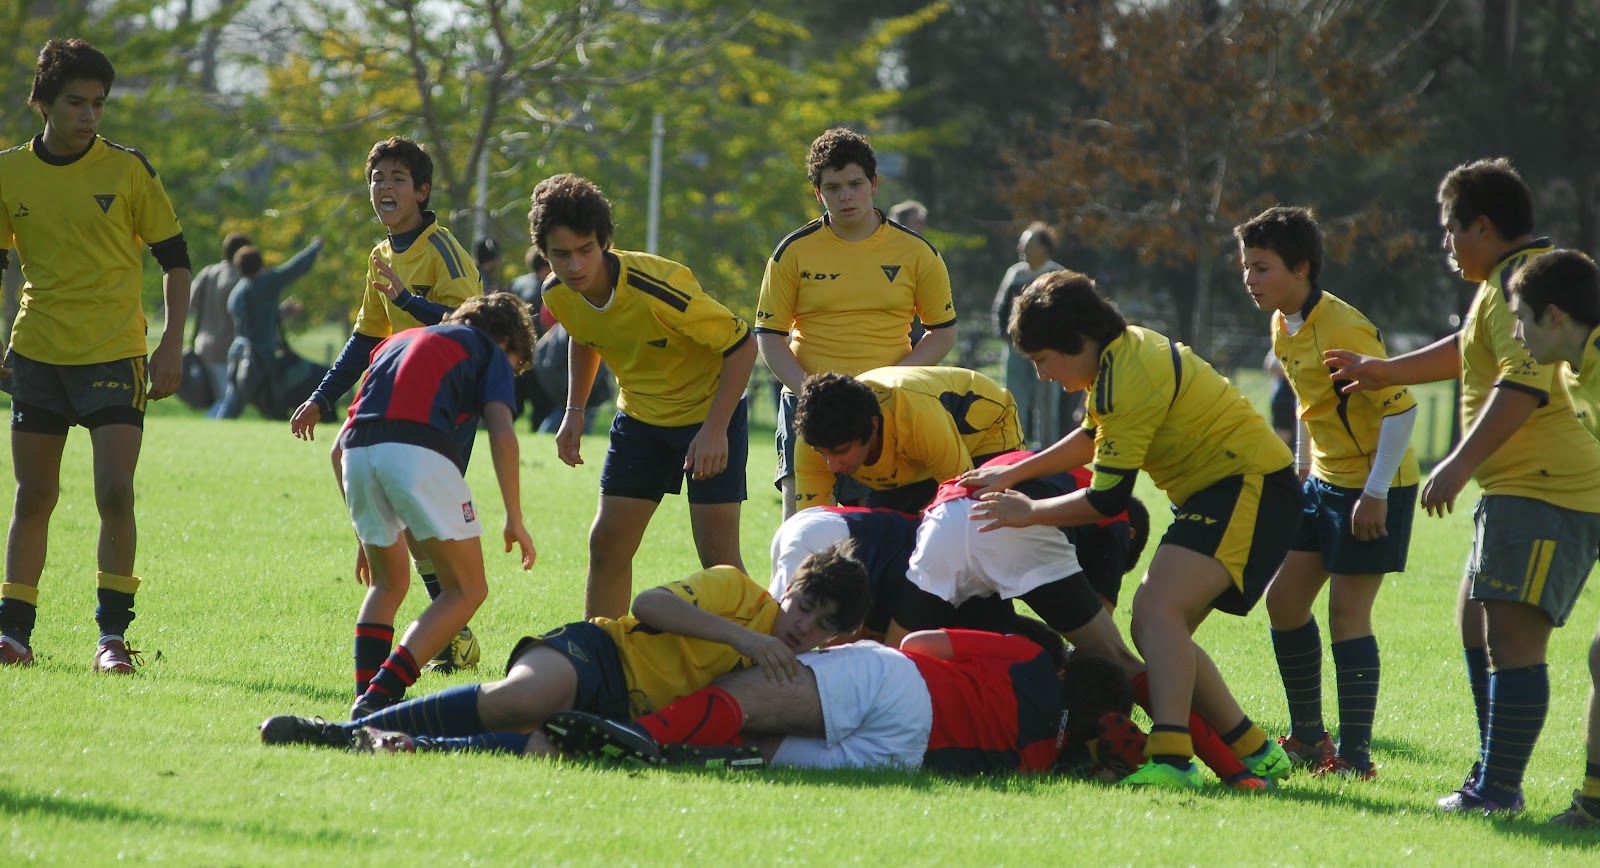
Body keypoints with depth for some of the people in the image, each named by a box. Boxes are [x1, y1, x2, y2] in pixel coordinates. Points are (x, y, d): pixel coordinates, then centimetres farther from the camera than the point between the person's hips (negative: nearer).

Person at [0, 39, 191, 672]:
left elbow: (175, 260, 3)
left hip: (115, 356, -2)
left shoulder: (128, 170, -3)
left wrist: (172, 346, -4)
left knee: (115, 492, -12)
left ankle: (113, 633, -5)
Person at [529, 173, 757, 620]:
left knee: (717, 553, -11)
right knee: (607, 544, 1)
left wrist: (714, 429, -27)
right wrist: (574, 410, 4)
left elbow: (741, 346, -24)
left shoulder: (658, 288, -32)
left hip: (708, 412, -6)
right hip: (639, 416, 6)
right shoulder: (559, 295, -12)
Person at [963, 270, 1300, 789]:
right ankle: (1255, 754, 14)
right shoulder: (1124, 351, 9)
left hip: (1250, 489, -11)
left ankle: (1170, 758, -37)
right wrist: (1013, 474, 20)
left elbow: (1107, 501, -18)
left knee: (1157, 612, -25)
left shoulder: (1132, 378, -22)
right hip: (1215, 491, 11)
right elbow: (1093, 438, 27)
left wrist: (1028, 512, -5)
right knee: (1156, 629, 10)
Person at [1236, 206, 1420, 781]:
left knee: (1346, 610, -9)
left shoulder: (1341, 329, -23)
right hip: (1325, 479, 9)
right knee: (1284, 598, 8)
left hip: (1372, 489, -9)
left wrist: (1376, 493, -24)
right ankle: (1308, 738, 20)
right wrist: (1303, 465, 21)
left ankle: (1354, 755, -3)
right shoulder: (1284, 327, 5)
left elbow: (1400, 407, -24)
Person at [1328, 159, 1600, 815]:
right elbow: (1469, 350, 40)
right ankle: (1492, 774, 27)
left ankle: (1498, 790, -20)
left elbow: (1525, 382, -26)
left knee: (1512, 633, -16)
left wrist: (1461, 463, -30)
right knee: (1475, 620, 22)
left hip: (1546, 490, -12)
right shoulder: (1514, 280, 23)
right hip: (1520, 489, 12)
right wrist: (1383, 372, 47)